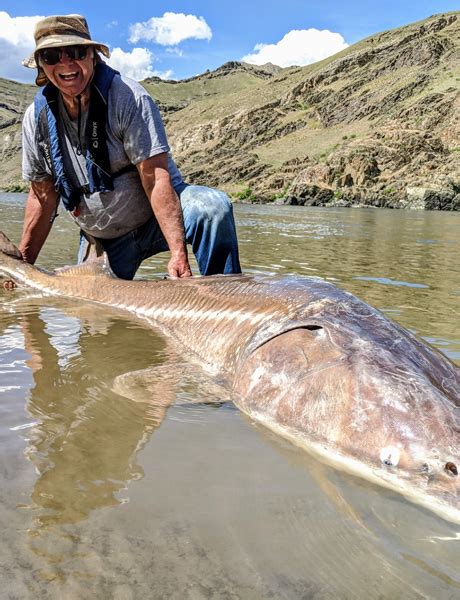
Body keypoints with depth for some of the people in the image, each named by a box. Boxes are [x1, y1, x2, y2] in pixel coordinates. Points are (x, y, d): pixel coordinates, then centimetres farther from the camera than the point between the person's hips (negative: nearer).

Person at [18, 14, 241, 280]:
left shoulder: (128, 97, -19)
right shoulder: (37, 117, -3)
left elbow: (156, 178, -27)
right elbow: (43, 196, 4)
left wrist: (178, 252, -37)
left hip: (156, 216, -4)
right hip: (100, 239, 5)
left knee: (211, 206, -33)